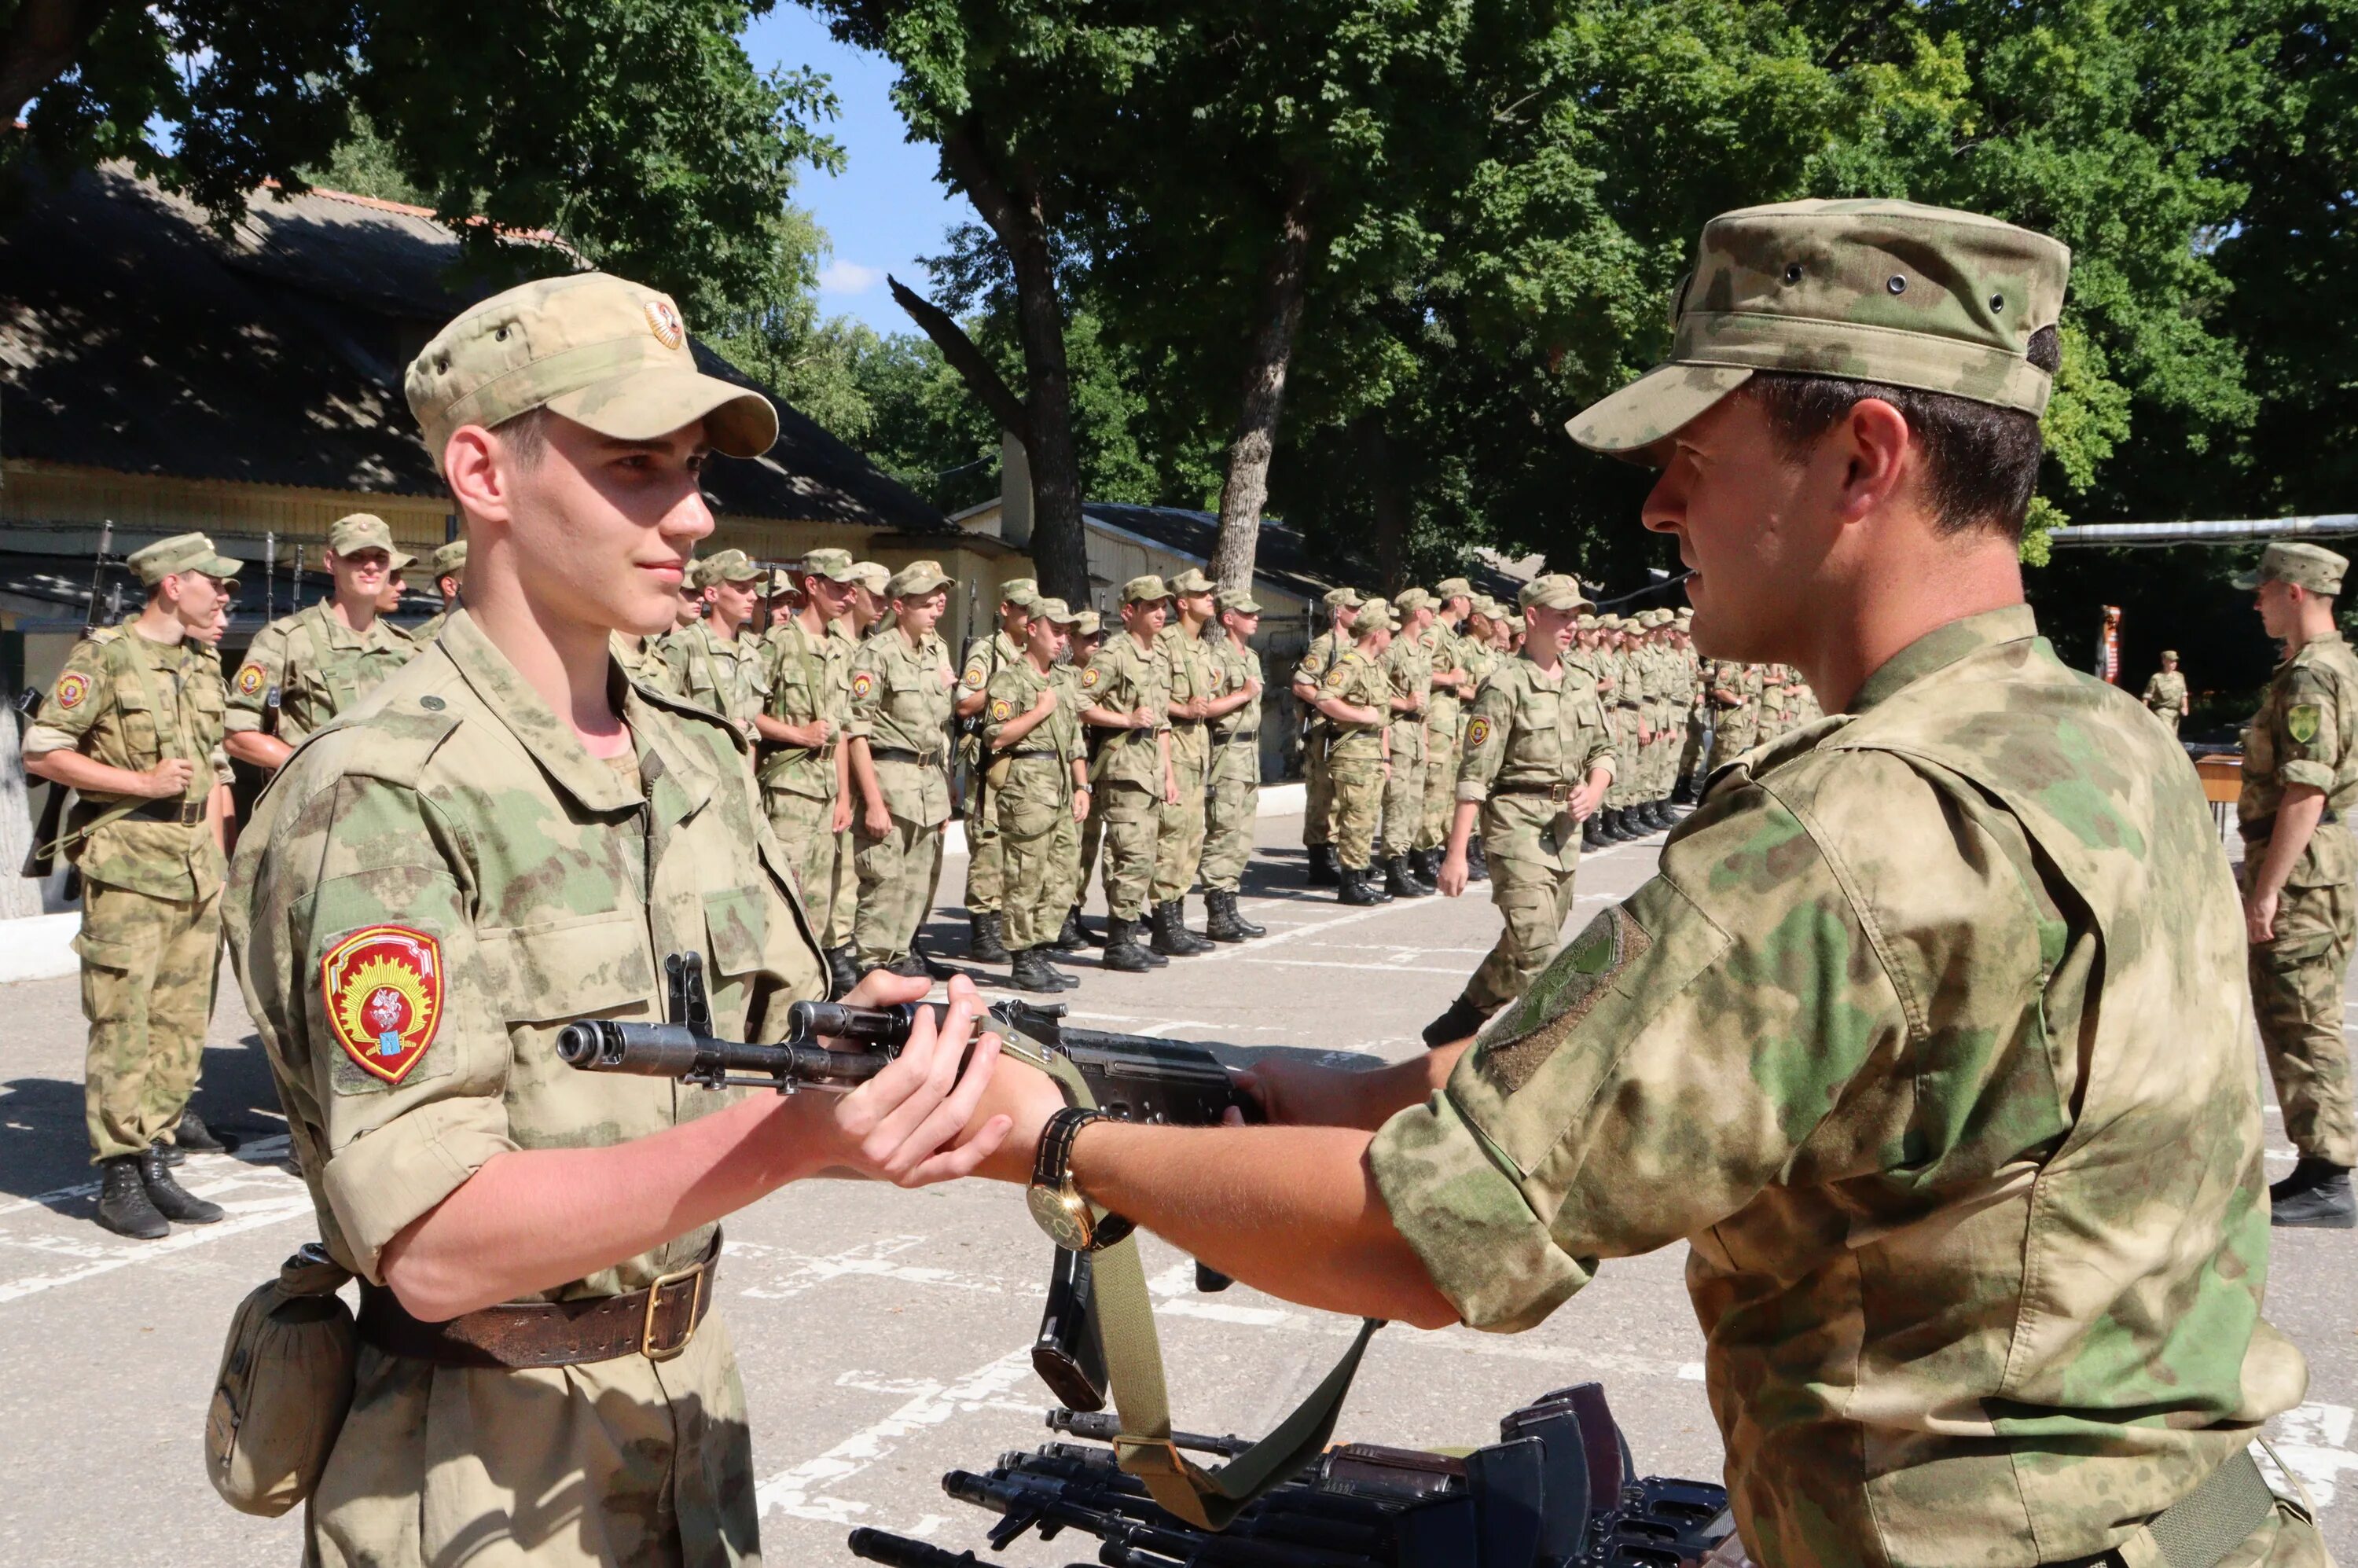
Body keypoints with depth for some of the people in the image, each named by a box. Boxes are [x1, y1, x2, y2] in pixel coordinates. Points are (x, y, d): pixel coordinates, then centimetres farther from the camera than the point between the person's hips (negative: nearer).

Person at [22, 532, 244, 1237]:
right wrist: (143, 783, -14)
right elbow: (40, 754, -9)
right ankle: (118, 1178, 2)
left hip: (195, 862, 7)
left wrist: (214, 858, 15)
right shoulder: (102, 656, -5)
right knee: (122, 1023, -5)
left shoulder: (203, 664, 16)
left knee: (182, 1019, 7)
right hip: (126, 863, -7)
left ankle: (155, 1162, 16)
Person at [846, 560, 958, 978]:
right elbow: (857, 730, -13)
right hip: (890, 777, -7)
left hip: (931, 778, 7)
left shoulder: (939, 651, 15)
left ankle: (901, 955, 22)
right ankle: (872, 967, 1)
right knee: (885, 880, -8)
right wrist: (873, 801, -18)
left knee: (921, 880, 10)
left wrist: (945, 794, 19)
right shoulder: (876, 654, -8)